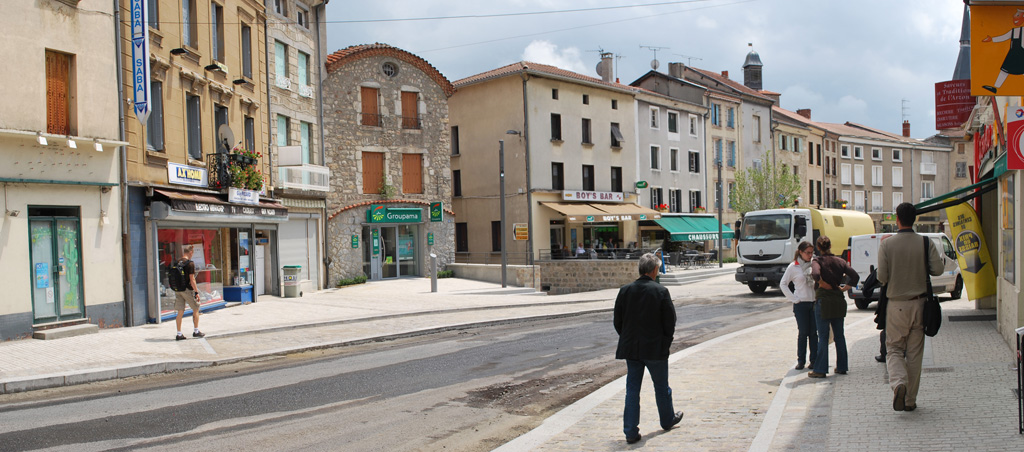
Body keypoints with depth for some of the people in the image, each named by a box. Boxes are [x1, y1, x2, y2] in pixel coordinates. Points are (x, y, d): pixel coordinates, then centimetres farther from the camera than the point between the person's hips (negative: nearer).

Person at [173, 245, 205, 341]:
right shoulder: (190, 263, -12)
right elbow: (192, 279, -15)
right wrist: (196, 292, -12)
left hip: (177, 289, 6)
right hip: (187, 289, -6)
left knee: (180, 312, 7)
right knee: (196, 309, 10)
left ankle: (179, 334, 7)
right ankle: (196, 331, 14)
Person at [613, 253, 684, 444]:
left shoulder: (625, 290, -3)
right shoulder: (661, 292, -12)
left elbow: (617, 321, 2)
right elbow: (670, 322, -9)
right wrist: (666, 342, 7)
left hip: (631, 349, 3)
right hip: (655, 349, -3)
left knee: (632, 390, 7)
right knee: (661, 387, 18)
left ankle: (631, 431, 7)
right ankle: (668, 420, 38)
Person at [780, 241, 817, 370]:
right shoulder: (793, 267, -1)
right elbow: (783, 284, 4)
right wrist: (793, 298, -3)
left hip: (815, 302, 2)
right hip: (801, 304, -2)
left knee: (814, 333, 4)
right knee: (803, 333, 1)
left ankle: (814, 360, 13)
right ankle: (801, 360, 11)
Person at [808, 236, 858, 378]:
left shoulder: (817, 261, -8)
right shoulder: (840, 261, 6)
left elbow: (815, 274, -29)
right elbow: (855, 276, -2)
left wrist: (824, 284, -14)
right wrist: (844, 288, 4)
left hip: (823, 301, -4)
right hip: (839, 301, 4)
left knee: (823, 337, -1)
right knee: (839, 335, 14)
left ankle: (820, 370, 1)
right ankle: (842, 367, 20)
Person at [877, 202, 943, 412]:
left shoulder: (887, 244, -6)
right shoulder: (926, 243, -3)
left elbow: (882, 276, -10)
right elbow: (938, 269, -7)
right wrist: (920, 267, 12)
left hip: (896, 304, -2)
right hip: (918, 304, 2)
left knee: (894, 349, 9)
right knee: (915, 352, 10)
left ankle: (898, 383, -19)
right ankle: (910, 400, 15)